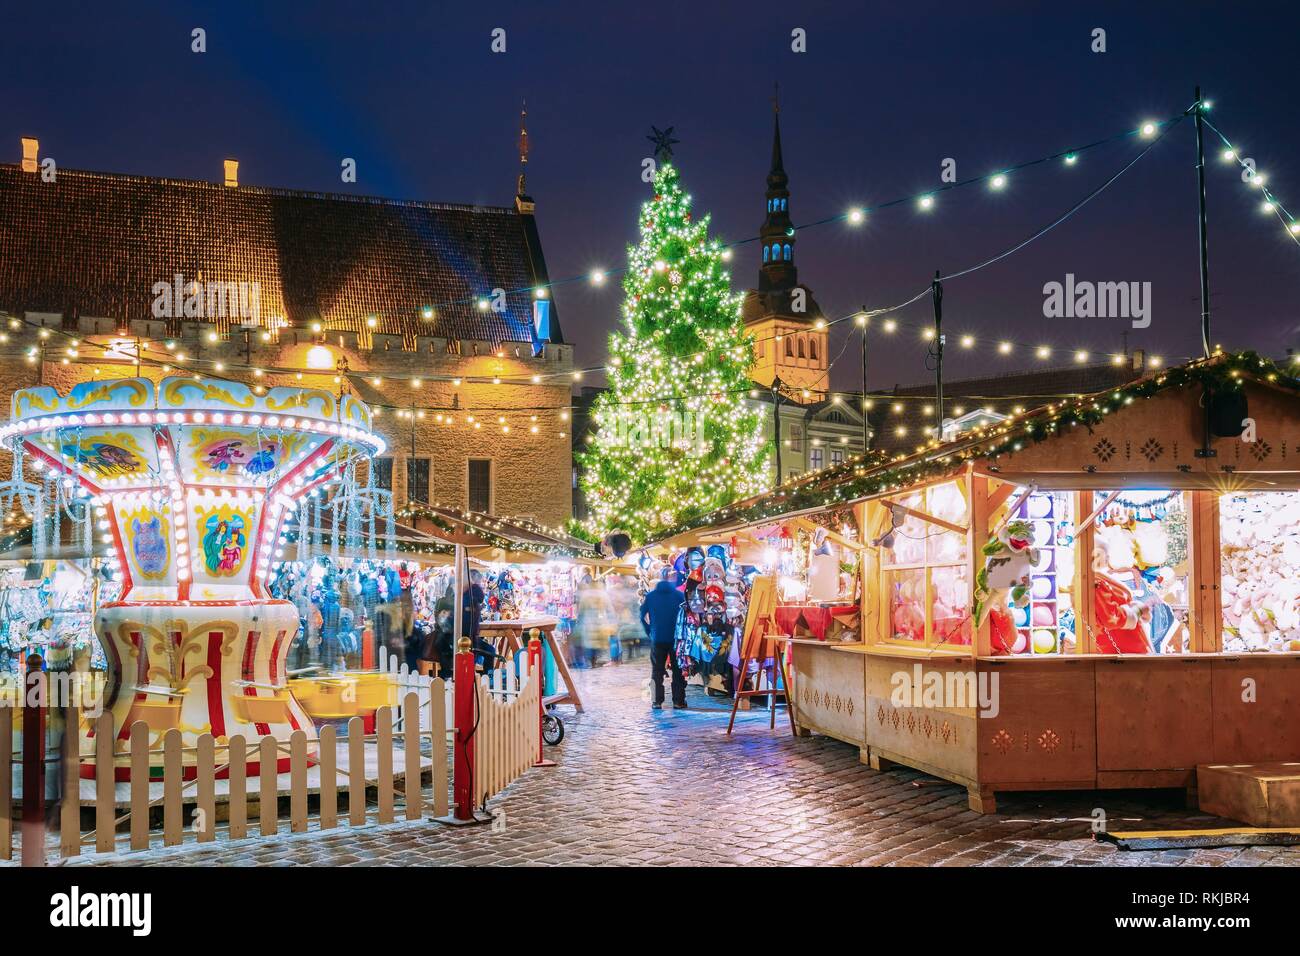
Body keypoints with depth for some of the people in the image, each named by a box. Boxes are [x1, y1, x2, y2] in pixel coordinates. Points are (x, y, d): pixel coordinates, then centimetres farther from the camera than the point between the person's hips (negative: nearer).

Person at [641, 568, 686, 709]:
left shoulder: (650, 596, 0)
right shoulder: (679, 595, -5)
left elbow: (642, 616, 2)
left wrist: (649, 632, 11)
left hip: (657, 639, 1)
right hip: (676, 638, -1)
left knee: (657, 671, 8)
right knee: (678, 671, 8)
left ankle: (658, 701, 3)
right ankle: (678, 701, 5)